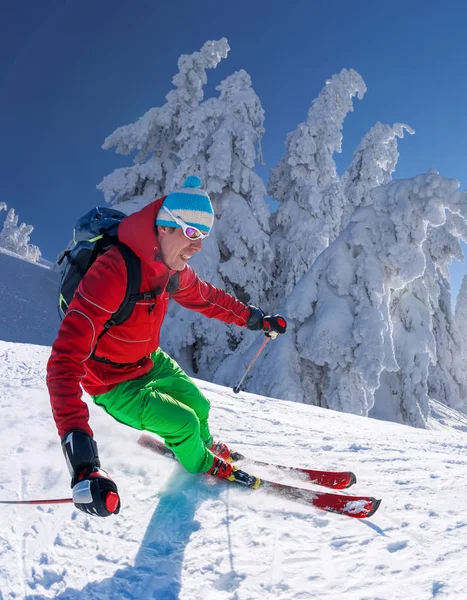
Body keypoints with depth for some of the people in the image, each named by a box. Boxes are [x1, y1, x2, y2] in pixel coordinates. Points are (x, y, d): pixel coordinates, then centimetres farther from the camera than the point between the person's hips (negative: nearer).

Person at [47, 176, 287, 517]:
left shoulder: (174, 269, -13)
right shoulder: (113, 272, -40)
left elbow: (207, 297, 10)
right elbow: (66, 361, -46)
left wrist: (254, 318, 12)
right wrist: (80, 453, -55)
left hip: (152, 362, 7)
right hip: (115, 386, -7)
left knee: (199, 405, 18)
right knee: (184, 423, -6)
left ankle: (205, 446, 52)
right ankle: (202, 465, 29)